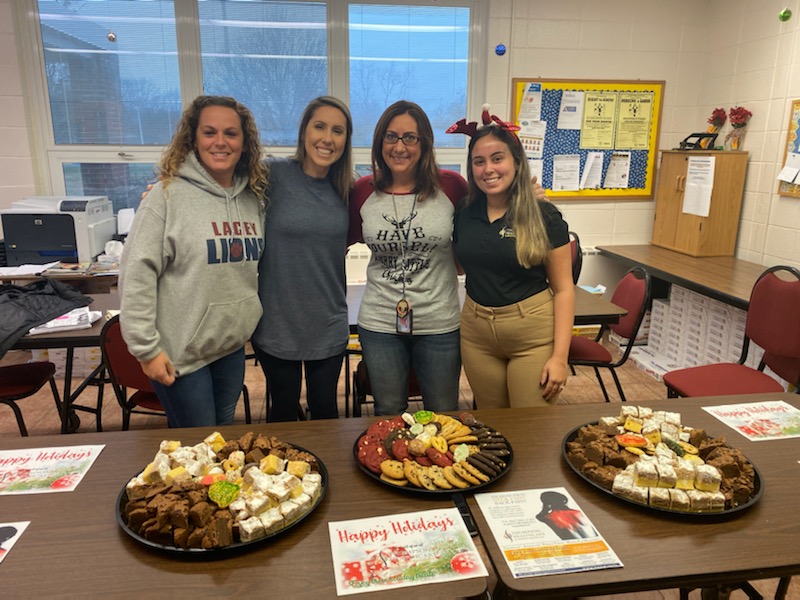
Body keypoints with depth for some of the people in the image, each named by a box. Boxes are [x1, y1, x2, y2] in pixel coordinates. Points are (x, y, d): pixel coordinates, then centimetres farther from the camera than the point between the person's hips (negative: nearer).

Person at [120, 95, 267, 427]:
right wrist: (147, 349, -15)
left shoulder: (253, 198, 4)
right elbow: (136, 274, -15)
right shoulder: (169, 195, -14)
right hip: (180, 354, -5)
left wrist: (250, 323, 9)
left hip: (233, 348, 5)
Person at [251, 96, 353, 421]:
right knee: (284, 410, 16)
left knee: (325, 408, 17)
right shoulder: (273, 174, -11)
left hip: (329, 326, 3)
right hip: (277, 324, -3)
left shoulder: (345, 188, 2)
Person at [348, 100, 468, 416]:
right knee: (388, 416, 18)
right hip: (379, 323, 1)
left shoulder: (450, 186, -6)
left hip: (439, 323, -1)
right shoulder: (363, 191, -1)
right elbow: (347, 241, 13)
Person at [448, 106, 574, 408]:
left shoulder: (544, 216, -7)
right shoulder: (463, 213, 3)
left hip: (534, 335, -3)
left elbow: (563, 289, -6)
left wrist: (560, 356, -11)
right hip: (476, 333, 4)